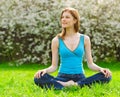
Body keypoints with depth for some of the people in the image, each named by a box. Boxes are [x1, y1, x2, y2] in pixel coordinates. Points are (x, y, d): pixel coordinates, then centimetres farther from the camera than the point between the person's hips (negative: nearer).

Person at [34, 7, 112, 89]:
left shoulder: (85, 39, 6)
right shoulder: (57, 40, 4)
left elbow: (90, 63, 7)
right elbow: (54, 66, 4)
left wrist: (100, 69, -14)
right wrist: (45, 70, -17)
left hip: (80, 77, 1)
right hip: (62, 77, -1)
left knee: (106, 76, -26)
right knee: (38, 78, -30)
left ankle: (76, 85, -28)